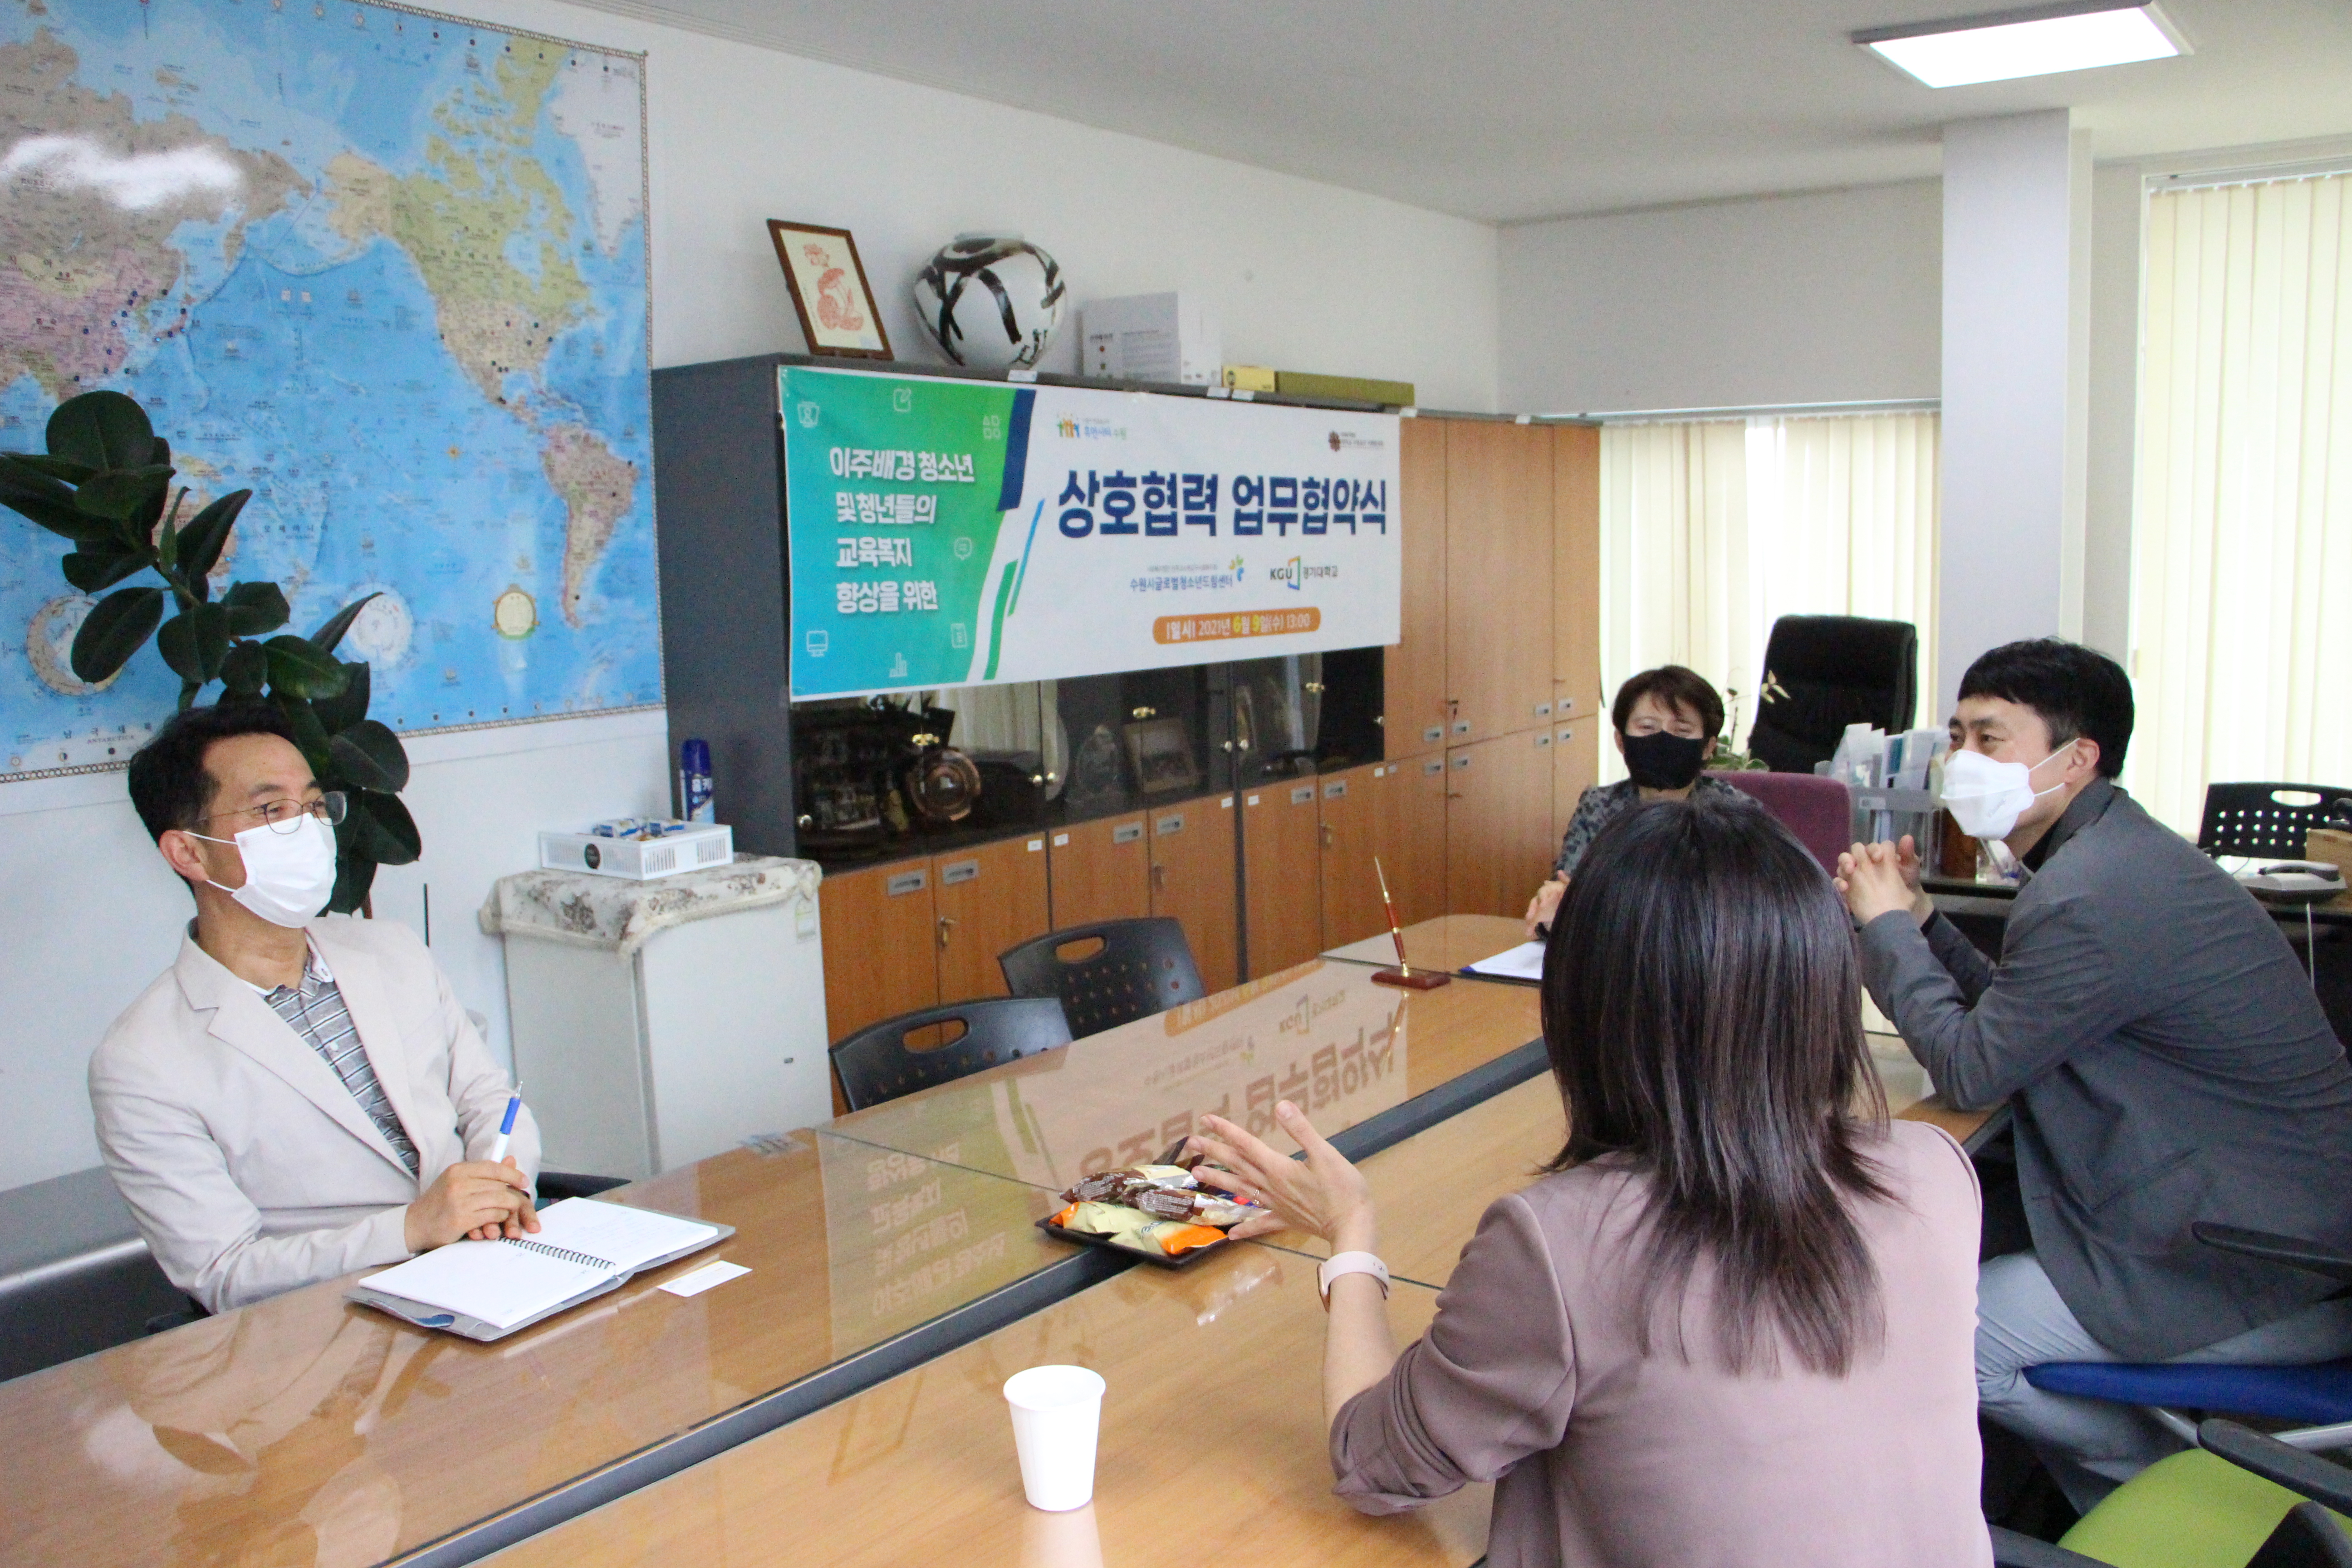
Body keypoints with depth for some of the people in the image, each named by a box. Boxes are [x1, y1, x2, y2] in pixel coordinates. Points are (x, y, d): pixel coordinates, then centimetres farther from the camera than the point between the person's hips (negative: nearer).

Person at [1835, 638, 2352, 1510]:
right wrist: (1919, 923, 4)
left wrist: (1885, 925, -7)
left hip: (2255, 1278, -10)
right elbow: (2013, 1020, 14)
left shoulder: (2090, 895, -26)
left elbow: (1971, 1070, -18)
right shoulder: (2120, 856, 8)